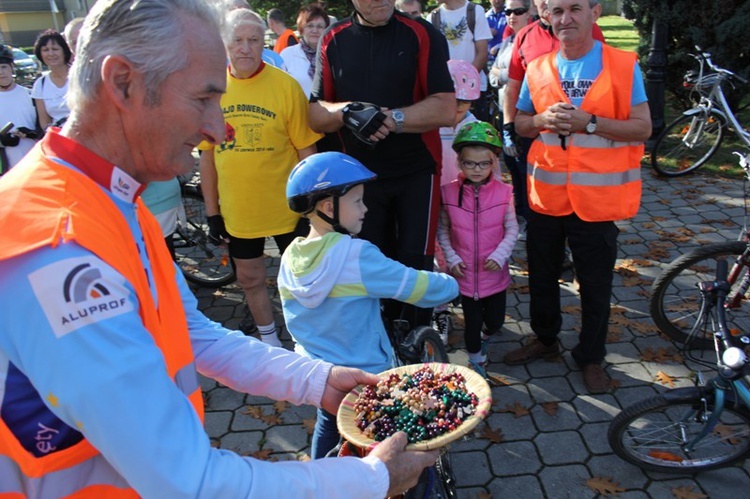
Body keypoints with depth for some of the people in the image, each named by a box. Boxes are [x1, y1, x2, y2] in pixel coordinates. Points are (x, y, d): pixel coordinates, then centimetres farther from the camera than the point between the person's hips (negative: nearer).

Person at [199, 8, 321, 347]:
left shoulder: (285, 85, -11)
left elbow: (306, 150, -7)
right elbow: (207, 155, 5)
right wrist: (211, 209, 6)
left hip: (286, 206, -3)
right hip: (237, 210, 3)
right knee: (250, 279, 17)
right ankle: (270, 341, 40)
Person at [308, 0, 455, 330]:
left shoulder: (423, 35, -5)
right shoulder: (332, 40, 2)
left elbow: (446, 109, -13)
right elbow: (316, 116, 1)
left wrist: (389, 119, -23)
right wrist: (346, 111, -20)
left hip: (417, 172, -2)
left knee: (415, 263, 2)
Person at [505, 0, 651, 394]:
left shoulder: (623, 66, -5)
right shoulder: (537, 69, 5)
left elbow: (642, 128, -8)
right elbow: (520, 124, 12)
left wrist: (589, 122, -20)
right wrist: (544, 119, -10)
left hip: (597, 198, -3)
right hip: (546, 196, 3)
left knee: (595, 285, 7)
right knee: (542, 276, 16)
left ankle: (591, 356, 27)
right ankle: (545, 338, 38)